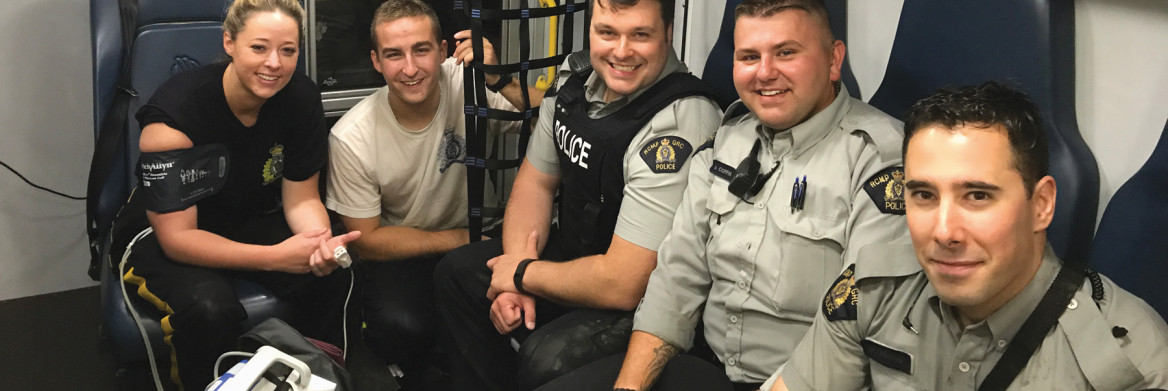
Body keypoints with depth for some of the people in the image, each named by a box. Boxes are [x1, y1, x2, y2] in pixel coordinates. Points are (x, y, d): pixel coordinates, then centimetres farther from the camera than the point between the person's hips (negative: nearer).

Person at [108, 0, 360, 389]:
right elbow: (176, 236, -27)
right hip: (161, 235, -4)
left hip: (251, 221, 4)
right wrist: (277, 256, -36)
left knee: (332, 277, -23)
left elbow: (301, 198, -7)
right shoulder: (175, 113, -28)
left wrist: (321, 242, -30)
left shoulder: (301, 97, -15)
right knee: (211, 307, -33)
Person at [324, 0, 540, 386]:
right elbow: (366, 241, -7)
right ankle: (422, 369, 7)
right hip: (399, 253, -1)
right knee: (402, 326, -30)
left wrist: (500, 82, -39)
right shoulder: (351, 138, -16)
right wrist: (459, 238, -13)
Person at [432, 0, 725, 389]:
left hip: (644, 296, -8)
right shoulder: (575, 76, -5)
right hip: (574, 251, 8)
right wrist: (515, 285, -7)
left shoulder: (679, 122, -30)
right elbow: (535, 181, 7)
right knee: (456, 273, 8)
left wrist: (524, 274, -14)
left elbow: (622, 284, -31)